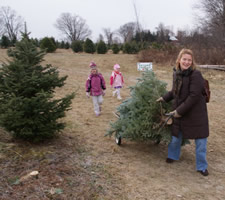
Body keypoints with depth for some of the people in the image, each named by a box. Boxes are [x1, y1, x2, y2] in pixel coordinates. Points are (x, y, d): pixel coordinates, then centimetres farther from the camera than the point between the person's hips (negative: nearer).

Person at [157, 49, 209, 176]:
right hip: (179, 111, 6)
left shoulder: (196, 75, -19)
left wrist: (180, 110, -20)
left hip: (196, 112, -5)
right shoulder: (176, 74, 2)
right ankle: (173, 156, 45)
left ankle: (202, 166, 23)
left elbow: (194, 96, -23)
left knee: (200, 140, 5)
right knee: (176, 135, 19)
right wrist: (164, 98, 19)